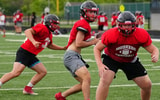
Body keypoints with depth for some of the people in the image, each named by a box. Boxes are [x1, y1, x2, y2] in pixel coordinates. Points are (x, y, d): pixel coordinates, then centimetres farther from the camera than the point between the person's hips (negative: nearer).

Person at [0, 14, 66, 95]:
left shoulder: (49, 34, 18)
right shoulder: (42, 28, -13)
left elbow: (50, 45, 36)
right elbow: (28, 31, -25)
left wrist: (63, 48, 33)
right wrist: (33, 41, -39)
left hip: (31, 55, 10)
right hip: (24, 52, -10)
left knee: (43, 72, 8)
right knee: (16, 72, -22)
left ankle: (27, 89, 9)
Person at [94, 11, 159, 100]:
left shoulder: (142, 35, -24)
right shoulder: (111, 34, -30)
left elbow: (153, 49, -14)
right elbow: (97, 49, -17)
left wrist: (156, 56, -39)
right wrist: (100, 65, -32)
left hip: (131, 61, 3)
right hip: (111, 59, -3)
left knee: (147, 85, 1)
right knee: (105, 81, -28)